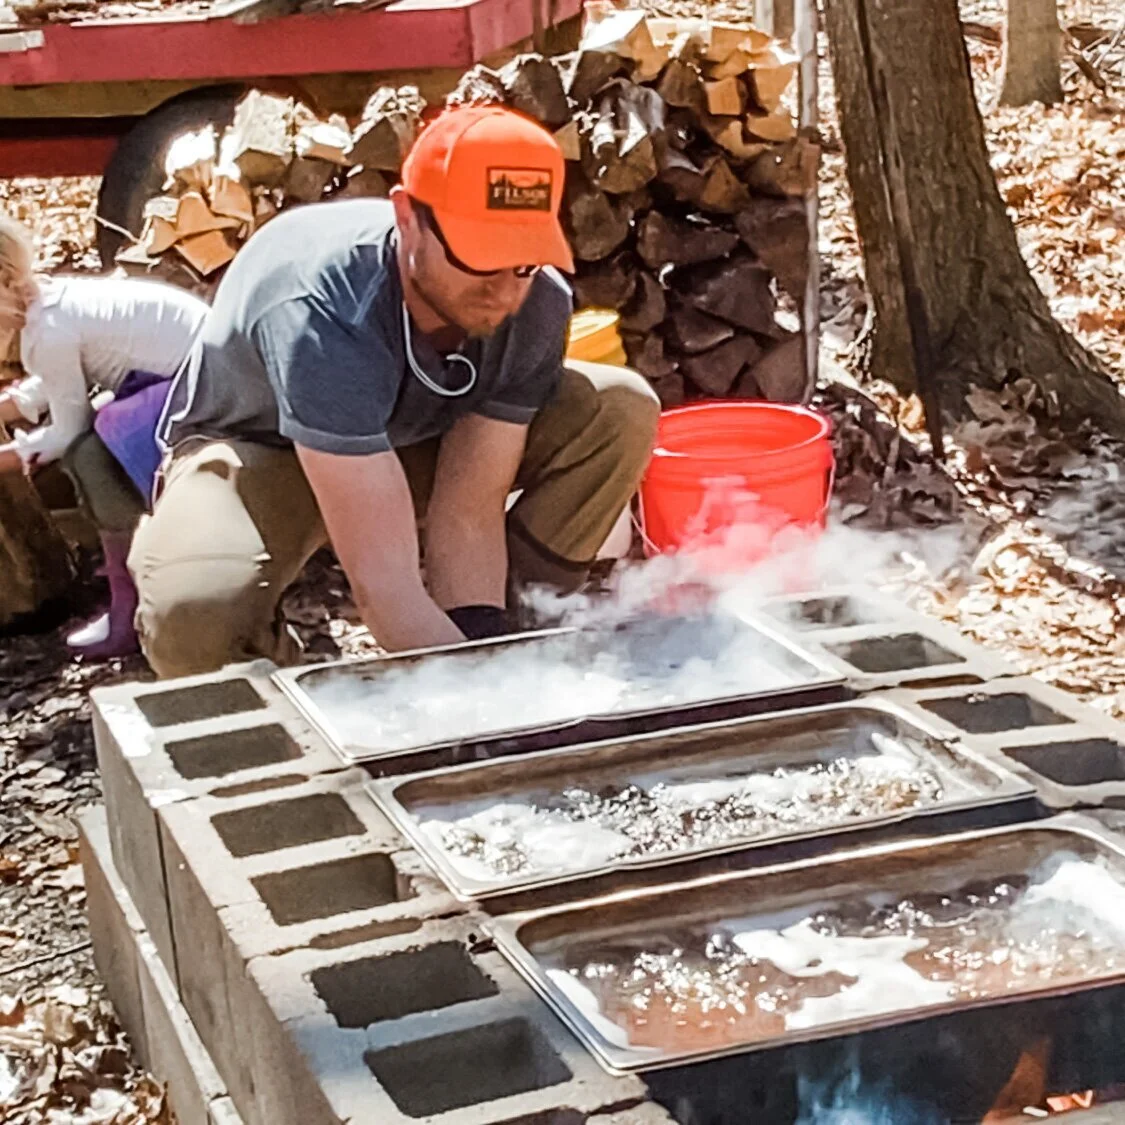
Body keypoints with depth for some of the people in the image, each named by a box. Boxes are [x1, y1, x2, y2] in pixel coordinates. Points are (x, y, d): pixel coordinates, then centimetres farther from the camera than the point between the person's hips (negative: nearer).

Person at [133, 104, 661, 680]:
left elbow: (469, 511, -22)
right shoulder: (323, 316, -41)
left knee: (621, 412, -17)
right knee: (191, 617, -39)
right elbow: (384, 582, -44)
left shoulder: (537, 304, -24)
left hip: (410, 434, 5)